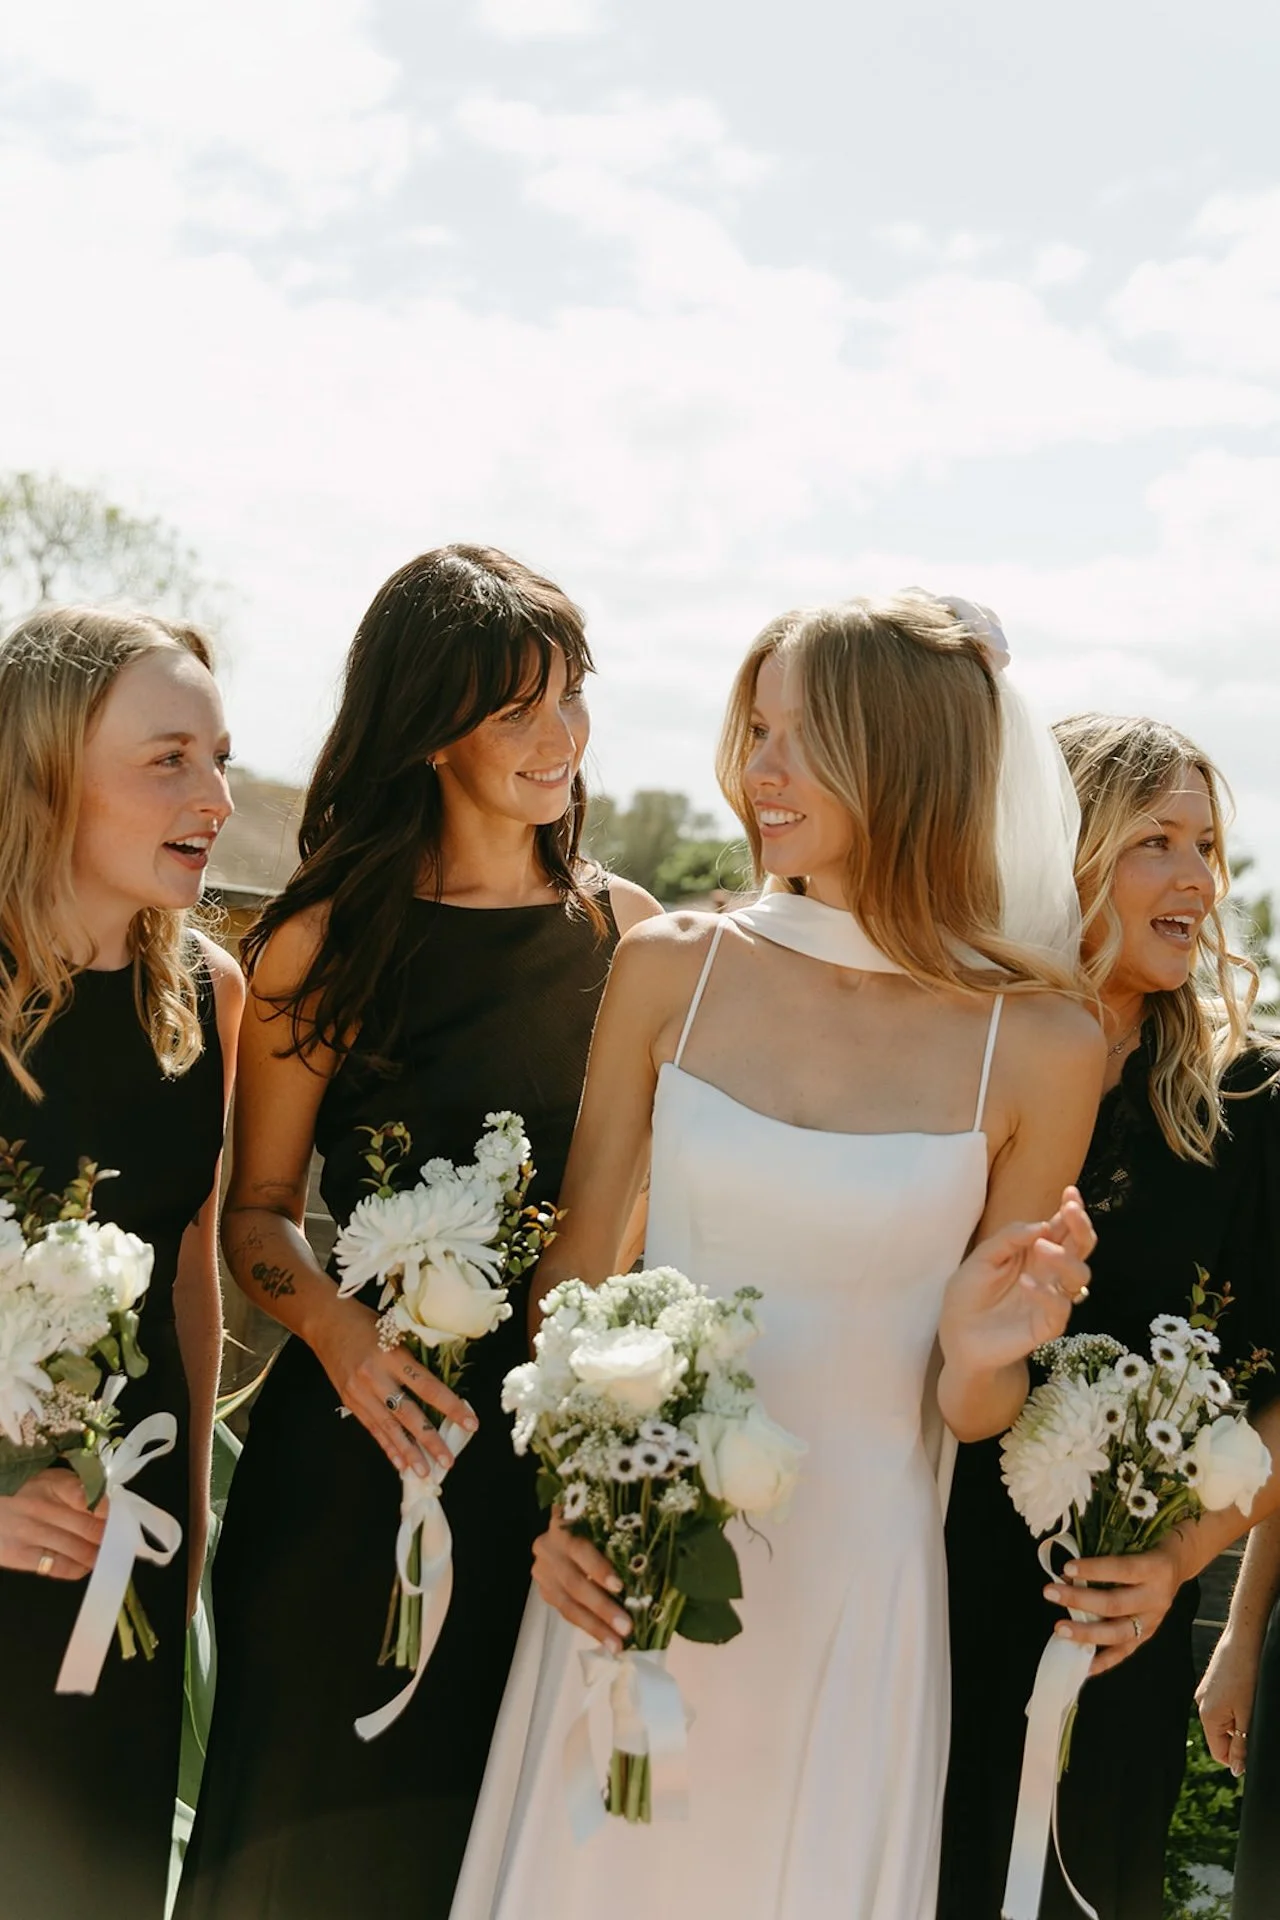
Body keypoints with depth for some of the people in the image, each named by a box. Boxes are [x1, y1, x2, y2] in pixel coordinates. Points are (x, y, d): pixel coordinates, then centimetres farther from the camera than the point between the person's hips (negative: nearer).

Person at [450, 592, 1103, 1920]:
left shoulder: (1038, 1046, -7)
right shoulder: (671, 969, -4)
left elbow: (972, 1412, 2)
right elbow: (573, 1264, 4)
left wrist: (981, 1354, -20)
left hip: (850, 1573, -1)